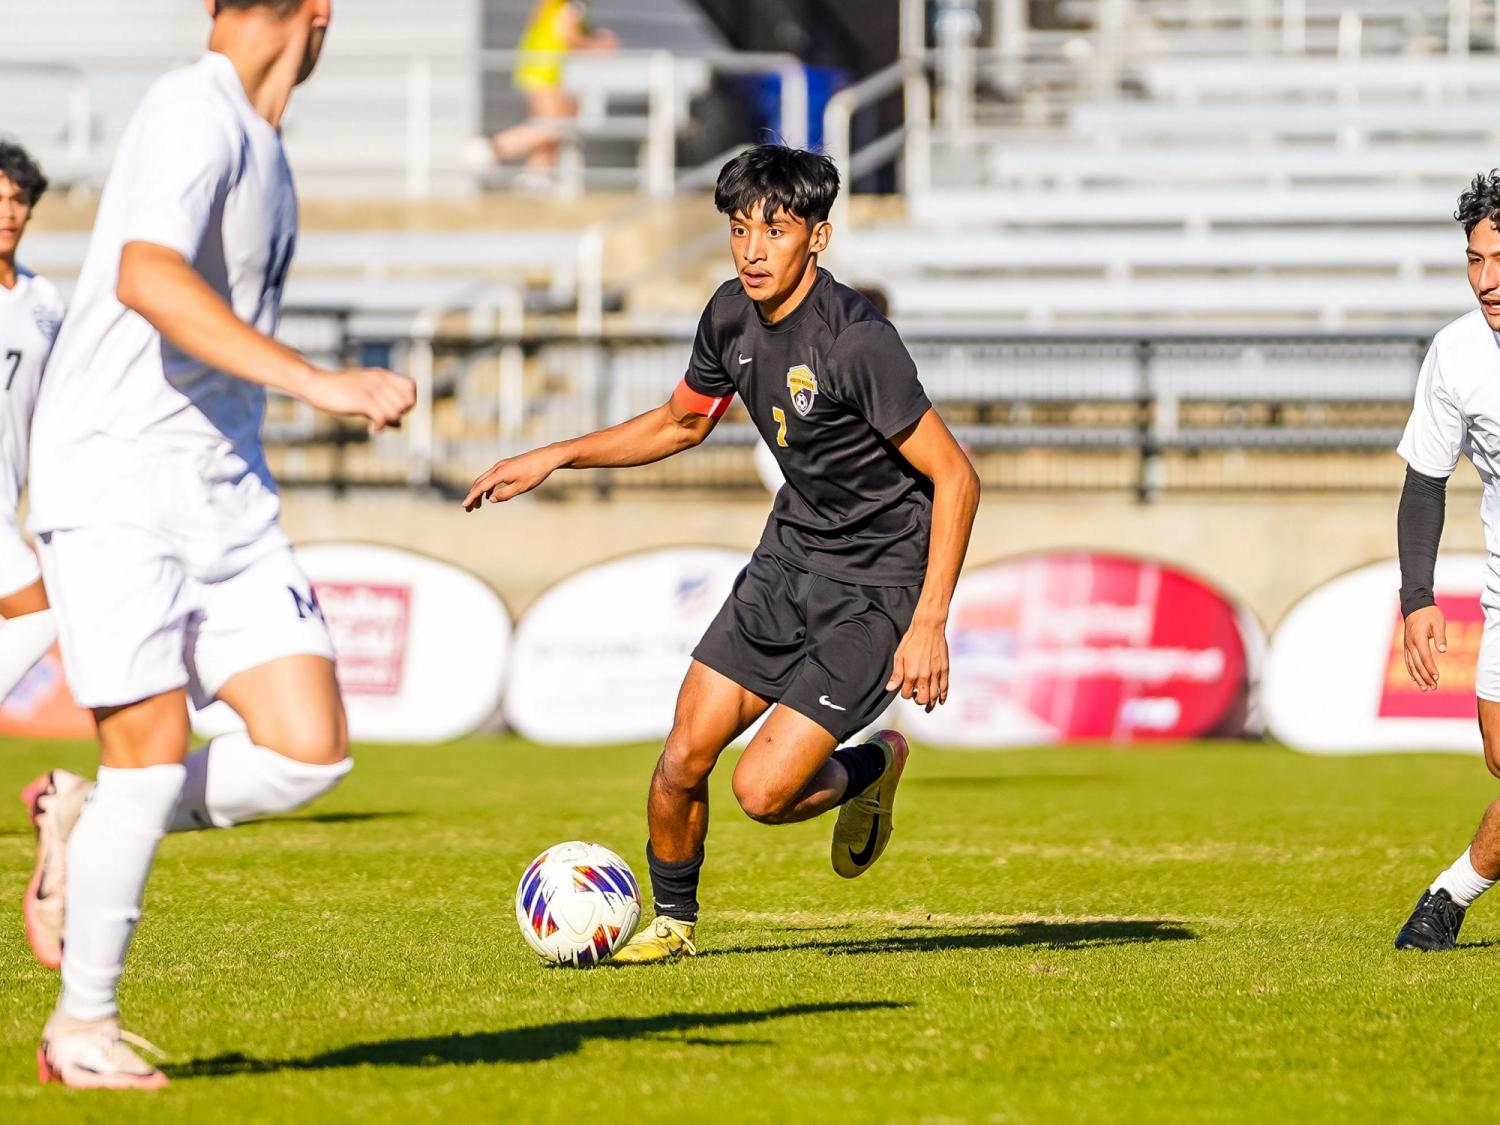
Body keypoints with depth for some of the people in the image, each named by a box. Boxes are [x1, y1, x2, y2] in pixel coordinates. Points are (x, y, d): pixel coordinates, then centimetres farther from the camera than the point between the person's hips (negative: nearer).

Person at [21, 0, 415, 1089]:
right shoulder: (196, 118, -14)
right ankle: (82, 1028, 8)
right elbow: (146, 278, -31)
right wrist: (316, 381, -36)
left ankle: (87, 820, 17)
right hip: (117, 481, -8)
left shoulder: (257, 138, 15)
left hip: (225, 495, 8)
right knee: (154, 750, -8)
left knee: (309, 750, -5)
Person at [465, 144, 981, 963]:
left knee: (763, 790, -14)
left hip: (876, 584, -7)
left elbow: (955, 478, -21)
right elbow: (681, 422, 18)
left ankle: (873, 769, 18)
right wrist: (553, 458, 10)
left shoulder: (857, 341, -25)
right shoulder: (732, 315, -2)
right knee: (682, 763, 1)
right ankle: (673, 919, 25)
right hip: (789, 556, 7)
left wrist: (928, 623, -25)